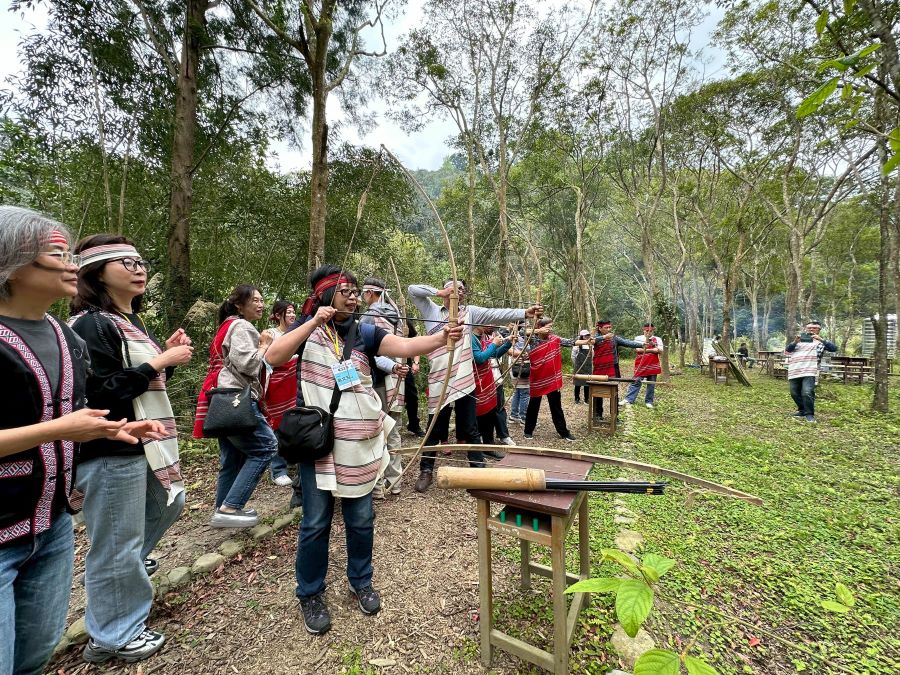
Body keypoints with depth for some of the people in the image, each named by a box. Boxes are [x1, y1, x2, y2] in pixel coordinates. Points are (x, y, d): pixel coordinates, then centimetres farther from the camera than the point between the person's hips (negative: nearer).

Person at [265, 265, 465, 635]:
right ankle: (310, 594, 33)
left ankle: (361, 582, 38)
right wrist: (314, 322, -22)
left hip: (360, 443, 2)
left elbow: (404, 346, -16)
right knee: (316, 522, 10)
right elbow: (274, 357, -16)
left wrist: (441, 337, -32)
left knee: (361, 518, 14)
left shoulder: (364, 332, 0)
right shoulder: (306, 327, -1)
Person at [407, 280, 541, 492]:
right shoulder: (432, 311, 5)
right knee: (434, 429, 11)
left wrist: (525, 312, -16)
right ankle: (426, 471, 26)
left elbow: (497, 314, -4)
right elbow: (412, 290, 1)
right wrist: (439, 292, -4)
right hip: (439, 381, -1)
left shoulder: (470, 312, 7)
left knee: (470, 429, 10)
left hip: (464, 380, 1)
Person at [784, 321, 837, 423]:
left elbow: (834, 348, -4)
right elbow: (787, 350, 7)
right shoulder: (799, 339, 20)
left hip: (809, 371, -4)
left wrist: (821, 339, -16)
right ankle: (802, 410, 28)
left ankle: (809, 414, -5)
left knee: (807, 393, -18)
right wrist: (795, 342, -12)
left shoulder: (821, 341, 13)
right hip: (794, 371, 4)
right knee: (795, 393, 10)